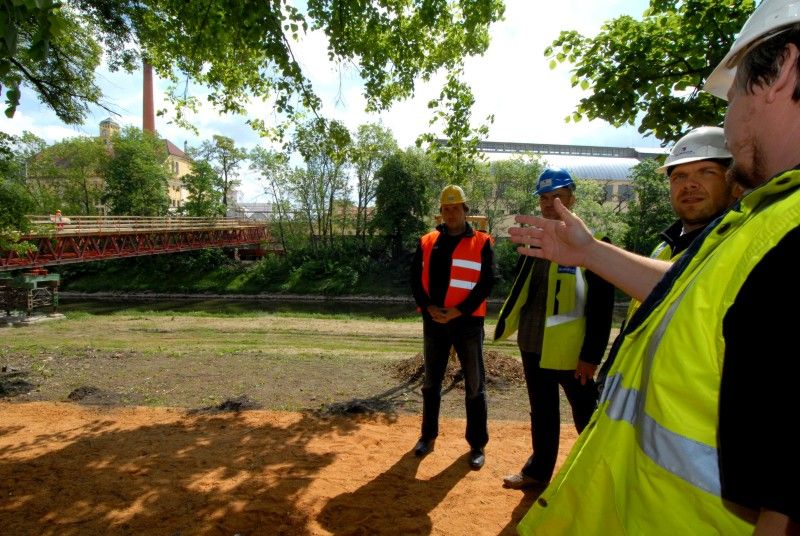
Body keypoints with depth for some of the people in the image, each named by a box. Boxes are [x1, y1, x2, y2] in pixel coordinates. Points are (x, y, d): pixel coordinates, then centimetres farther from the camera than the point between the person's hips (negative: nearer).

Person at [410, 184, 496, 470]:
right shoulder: (427, 242, 8)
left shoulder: (482, 243, -1)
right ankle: (428, 435, 31)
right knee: (431, 383, 14)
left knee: (474, 386, 6)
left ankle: (477, 445, 21)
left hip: (467, 321, -3)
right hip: (433, 321, 3)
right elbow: (416, 278, 4)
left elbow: (487, 282, -8)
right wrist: (429, 307, -12)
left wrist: (458, 311, -16)